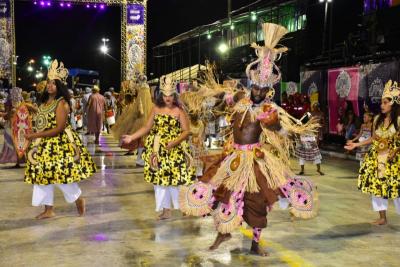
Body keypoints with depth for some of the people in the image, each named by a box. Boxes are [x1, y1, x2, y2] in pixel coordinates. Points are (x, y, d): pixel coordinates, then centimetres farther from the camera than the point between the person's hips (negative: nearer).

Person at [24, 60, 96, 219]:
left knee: (61, 175, -5)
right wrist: (35, 136, -1)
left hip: (59, 143, -8)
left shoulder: (61, 103, -16)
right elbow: (42, 124, 14)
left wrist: (35, 135, -19)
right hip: (44, 144, 8)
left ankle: (79, 199, 20)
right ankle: (49, 209, 19)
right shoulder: (45, 102, 10)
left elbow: (59, 128, -21)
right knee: (43, 174, 9)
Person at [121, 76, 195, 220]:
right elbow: (147, 128, 8)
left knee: (176, 177, -3)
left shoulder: (179, 111, -5)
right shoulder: (156, 109, 5)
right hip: (157, 150, 4)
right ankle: (166, 209, 15)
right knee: (160, 178, 6)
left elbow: (186, 131, -8)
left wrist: (175, 142, -22)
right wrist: (132, 137, -1)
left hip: (175, 150, -3)